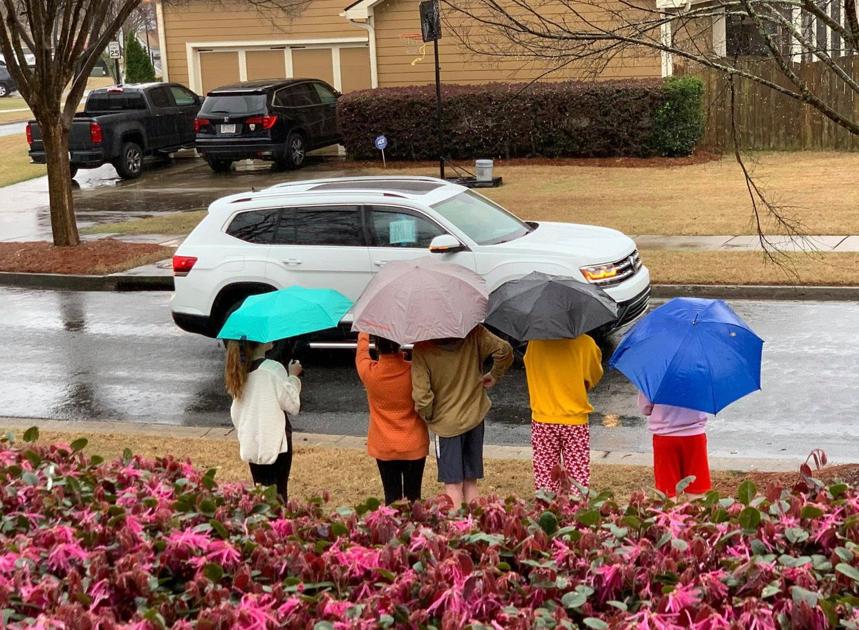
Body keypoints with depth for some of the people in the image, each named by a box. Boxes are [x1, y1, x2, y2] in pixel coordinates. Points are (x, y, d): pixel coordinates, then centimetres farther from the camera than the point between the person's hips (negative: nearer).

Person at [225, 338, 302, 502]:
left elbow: (236, 411, 11)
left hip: (250, 442, 6)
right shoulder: (273, 369, -16)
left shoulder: (239, 371, 3)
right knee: (278, 494, -1)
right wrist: (293, 376, 1)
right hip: (275, 440, -6)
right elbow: (292, 405, -11)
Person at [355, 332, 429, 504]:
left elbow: (361, 350, 9)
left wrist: (364, 333, 25)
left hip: (383, 448, 0)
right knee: (413, 496, 8)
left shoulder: (368, 372, -14)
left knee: (392, 497, 7)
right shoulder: (414, 371, -17)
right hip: (414, 445, 0)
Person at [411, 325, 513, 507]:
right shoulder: (473, 334, -10)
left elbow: (422, 396, -20)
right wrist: (494, 375, 0)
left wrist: (427, 417, 0)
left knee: (453, 485, 3)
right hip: (475, 417, 3)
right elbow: (503, 349, -17)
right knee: (470, 483, 14)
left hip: (446, 422, -3)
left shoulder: (421, 349, -17)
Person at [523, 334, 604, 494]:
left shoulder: (534, 343, -7)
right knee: (579, 478, 5)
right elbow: (592, 380, -1)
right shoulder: (585, 343, -12)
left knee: (545, 479, 9)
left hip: (543, 422, 2)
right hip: (576, 420, -2)